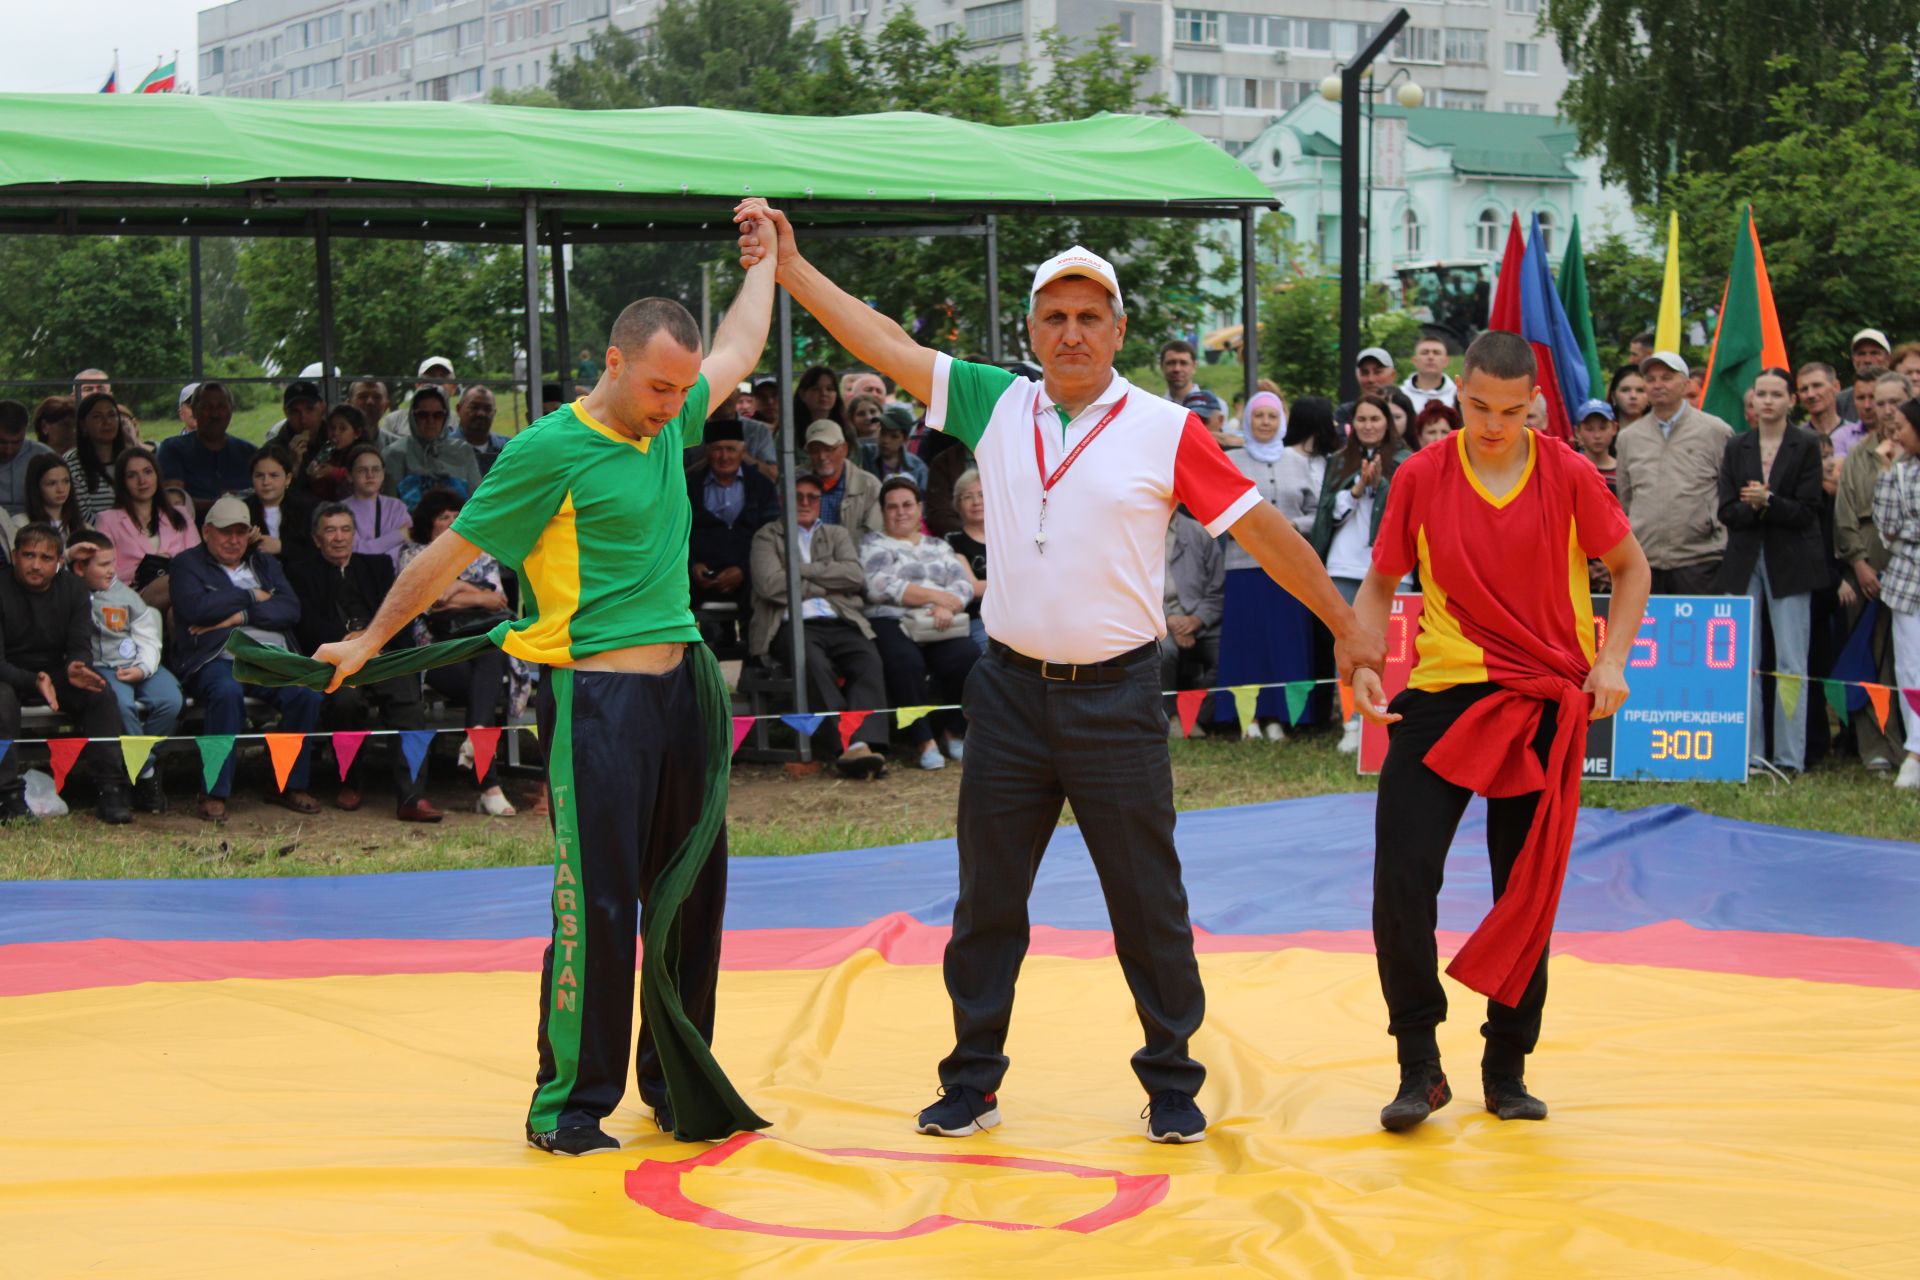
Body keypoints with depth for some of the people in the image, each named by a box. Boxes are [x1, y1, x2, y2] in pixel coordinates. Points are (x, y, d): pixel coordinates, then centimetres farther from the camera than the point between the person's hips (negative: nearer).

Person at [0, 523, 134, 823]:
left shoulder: (72, 589, -1)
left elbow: (80, 646, -4)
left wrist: (76, 668, -30)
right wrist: (33, 681, -39)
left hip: (54, 674, 4)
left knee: (101, 694, -22)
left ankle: (111, 792, -21)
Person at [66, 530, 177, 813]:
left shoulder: (125, 595, 17)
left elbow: (147, 637, 12)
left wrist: (142, 668, -6)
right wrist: (65, 556, -11)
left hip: (136, 665, 4)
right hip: (98, 668, -4)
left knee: (170, 700, -23)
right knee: (122, 704, -35)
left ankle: (138, 763, -4)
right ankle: (146, 774, -18)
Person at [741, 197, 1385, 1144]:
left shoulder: (1165, 431, -5)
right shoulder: (996, 406, 4)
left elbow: (1261, 529, -2)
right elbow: (888, 345, 6)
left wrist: (1346, 625, 0)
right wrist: (791, 266, 3)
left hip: (1116, 699, -3)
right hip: (1011, 689, 3)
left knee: (1148, 904, 4)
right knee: (987, 898, 10)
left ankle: (1172, 1084, 19)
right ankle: (972, 1083, 21)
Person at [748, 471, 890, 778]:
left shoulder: (837, 535, 28)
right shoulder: (767, 537, 18)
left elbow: (855, 575, 8)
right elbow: (770, 584, -1)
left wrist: (803, 570, 2)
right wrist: (827, 583, 5)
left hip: (840, 623, 3)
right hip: (792, 626, -3)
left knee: (869, 660, -31)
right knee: (814, 663, -37)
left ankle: (863, 744, -46)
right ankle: (848, 742, -43)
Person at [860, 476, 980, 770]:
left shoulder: (939, 546, 26)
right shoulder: (874, 545, 13)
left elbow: (963, 585, 12)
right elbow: (880, 586, -6)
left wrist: (945, 607, -12)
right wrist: (937, 596, -7)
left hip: (941, 625, 3)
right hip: (891, 623, -3)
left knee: (968, 657, -28)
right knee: (905, 663, -37)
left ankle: (953, 731, -10)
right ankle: (923, 742, -28)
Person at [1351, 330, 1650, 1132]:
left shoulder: (1568, 476, -4)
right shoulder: (1422, 477, -2)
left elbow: (1630, 568, 8)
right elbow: (1380, 583, 8)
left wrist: (1611, 660, -6)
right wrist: (1362, 665, -8)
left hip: (1545, 704, 0)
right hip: (1442, 695, 0)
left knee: (1528, 894, 6)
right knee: (1402, 879, -10)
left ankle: (1506, 1071, 20)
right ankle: (1419, 1066, 4)